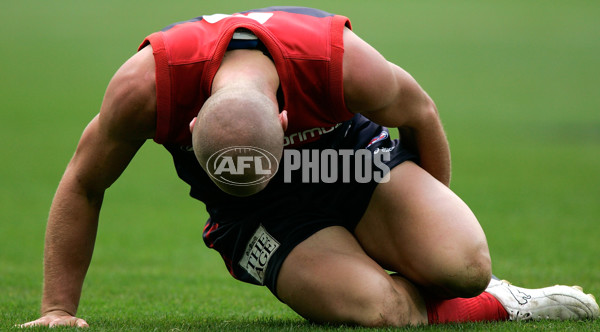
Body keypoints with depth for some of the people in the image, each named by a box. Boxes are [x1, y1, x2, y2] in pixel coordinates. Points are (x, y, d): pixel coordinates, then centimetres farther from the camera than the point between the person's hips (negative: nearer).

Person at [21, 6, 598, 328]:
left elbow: (420, 116, -7)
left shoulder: (344, 62, -32)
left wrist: (431, 215, 8)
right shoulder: (146, 84, -31)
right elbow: (82, 187, -13)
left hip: (352, 160, 0)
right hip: (258, 218, 0)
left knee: (462, 267, -27)